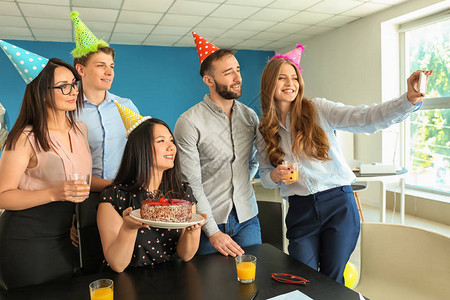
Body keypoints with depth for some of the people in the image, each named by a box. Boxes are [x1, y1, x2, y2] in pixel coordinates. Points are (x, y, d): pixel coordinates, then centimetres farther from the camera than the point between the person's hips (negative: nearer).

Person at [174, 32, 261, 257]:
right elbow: (191, 184, -15)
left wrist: (242, 184, 7)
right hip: (209, 220, -4)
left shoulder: (250, 116, 4)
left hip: (247, 218, 4)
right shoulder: (189, 122, -13)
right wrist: (213, 233, -16)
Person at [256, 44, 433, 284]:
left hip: (338, 204, -1)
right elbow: (265, 176, 13)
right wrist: (275, 176, -10)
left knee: (332, 282, 9)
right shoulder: (265, 131, 5)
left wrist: (410, 99, -30)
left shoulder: (318, 109, -3)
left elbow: (366, 119, -15)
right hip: (301, 211, 2)